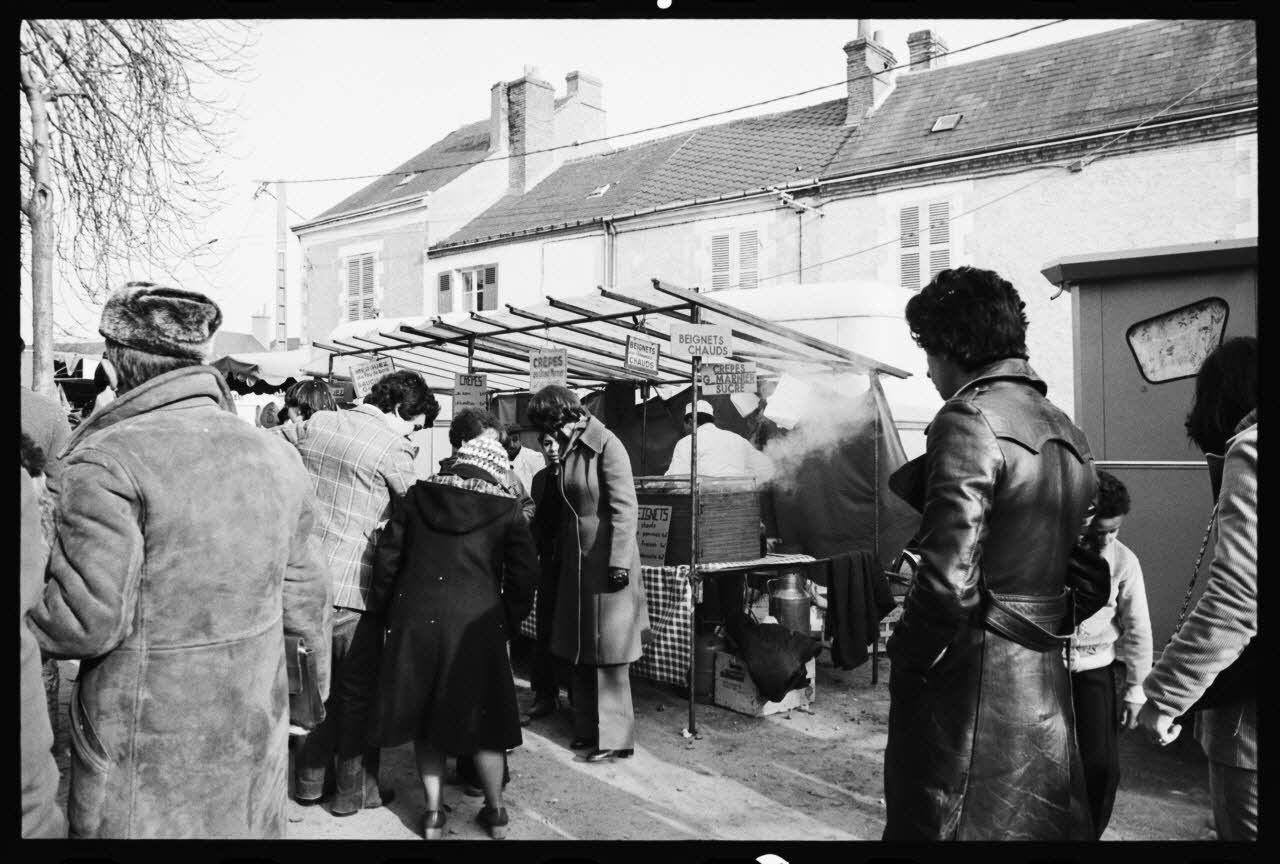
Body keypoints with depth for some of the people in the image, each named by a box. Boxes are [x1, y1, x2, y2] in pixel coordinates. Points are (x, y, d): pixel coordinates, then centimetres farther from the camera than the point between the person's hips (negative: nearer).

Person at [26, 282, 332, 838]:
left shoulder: (108, 462, -20)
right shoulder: (277, 457, -2)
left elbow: (87, 623, -20)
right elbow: (302, 599, 5)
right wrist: (316, 687, 20)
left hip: (145, 764, -5)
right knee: (243, 828, 23)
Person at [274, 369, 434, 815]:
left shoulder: (316, 423, 7)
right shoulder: (392, 449, -11)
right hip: (351, 587, -7)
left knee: (324, 682, 22)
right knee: (359, 691, 9)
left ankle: (310, 779, 31)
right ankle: (355, 790, 20)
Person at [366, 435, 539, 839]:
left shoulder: (418, 495, 6)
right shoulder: (507, 509, 0)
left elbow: (388, 555, 4)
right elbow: (522, 574, -2)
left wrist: (383, 610, 13)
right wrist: (509, 621, 10)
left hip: (415, 619, 2)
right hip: (476, 622, -1)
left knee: (425, 714, 16)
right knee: (483, 715, 13)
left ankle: (433, 813, 21)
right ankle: (495, 811, 24)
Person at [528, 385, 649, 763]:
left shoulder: (607, 445, -13)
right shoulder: (569, 450, 10)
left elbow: (625, 508, -17)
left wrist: (619, 562, -20)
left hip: (605, 559, -8)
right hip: (575, 561, 8)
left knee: (607, 651, -1)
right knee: (580, 650, 13)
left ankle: (615, 737, 10)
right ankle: (588, 728, 26)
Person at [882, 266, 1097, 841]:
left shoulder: (971, 419, -15)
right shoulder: (1067, 432, 13)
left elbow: (949, 580, -22)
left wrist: (905, 660, -9)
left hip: (971, 684, -9)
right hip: (1047, 684, 9)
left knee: (930, 823, 4)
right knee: (1046, 826, 20)